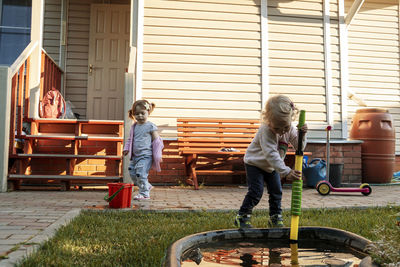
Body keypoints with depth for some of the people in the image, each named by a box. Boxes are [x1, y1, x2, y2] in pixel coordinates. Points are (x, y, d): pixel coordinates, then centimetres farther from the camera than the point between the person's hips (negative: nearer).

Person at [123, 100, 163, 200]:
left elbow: (156, 140, -6)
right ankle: (147, 186, 30)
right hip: (135, 155, 8)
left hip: (146, 156, -8)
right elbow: (130, 139, 24)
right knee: (132, 173, 11)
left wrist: (157, 155, -10)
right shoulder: (134, 126, 12)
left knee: (141, 173, -13)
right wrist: (127, 149, 11)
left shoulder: (151, 126, -7)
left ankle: (144, 193, 3)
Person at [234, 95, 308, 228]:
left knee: (276, 192, 6)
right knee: (256, 191, -12)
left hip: (272, 166, 6)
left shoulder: (290, 129, -15)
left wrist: (302, 135, -35)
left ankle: (275, 218, 22)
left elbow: (299, 147, -15)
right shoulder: (266, 130, -36)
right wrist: (286, 172, -48)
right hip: (255, 163, -6)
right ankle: (242, 217, 2)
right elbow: (271, 154, -42)